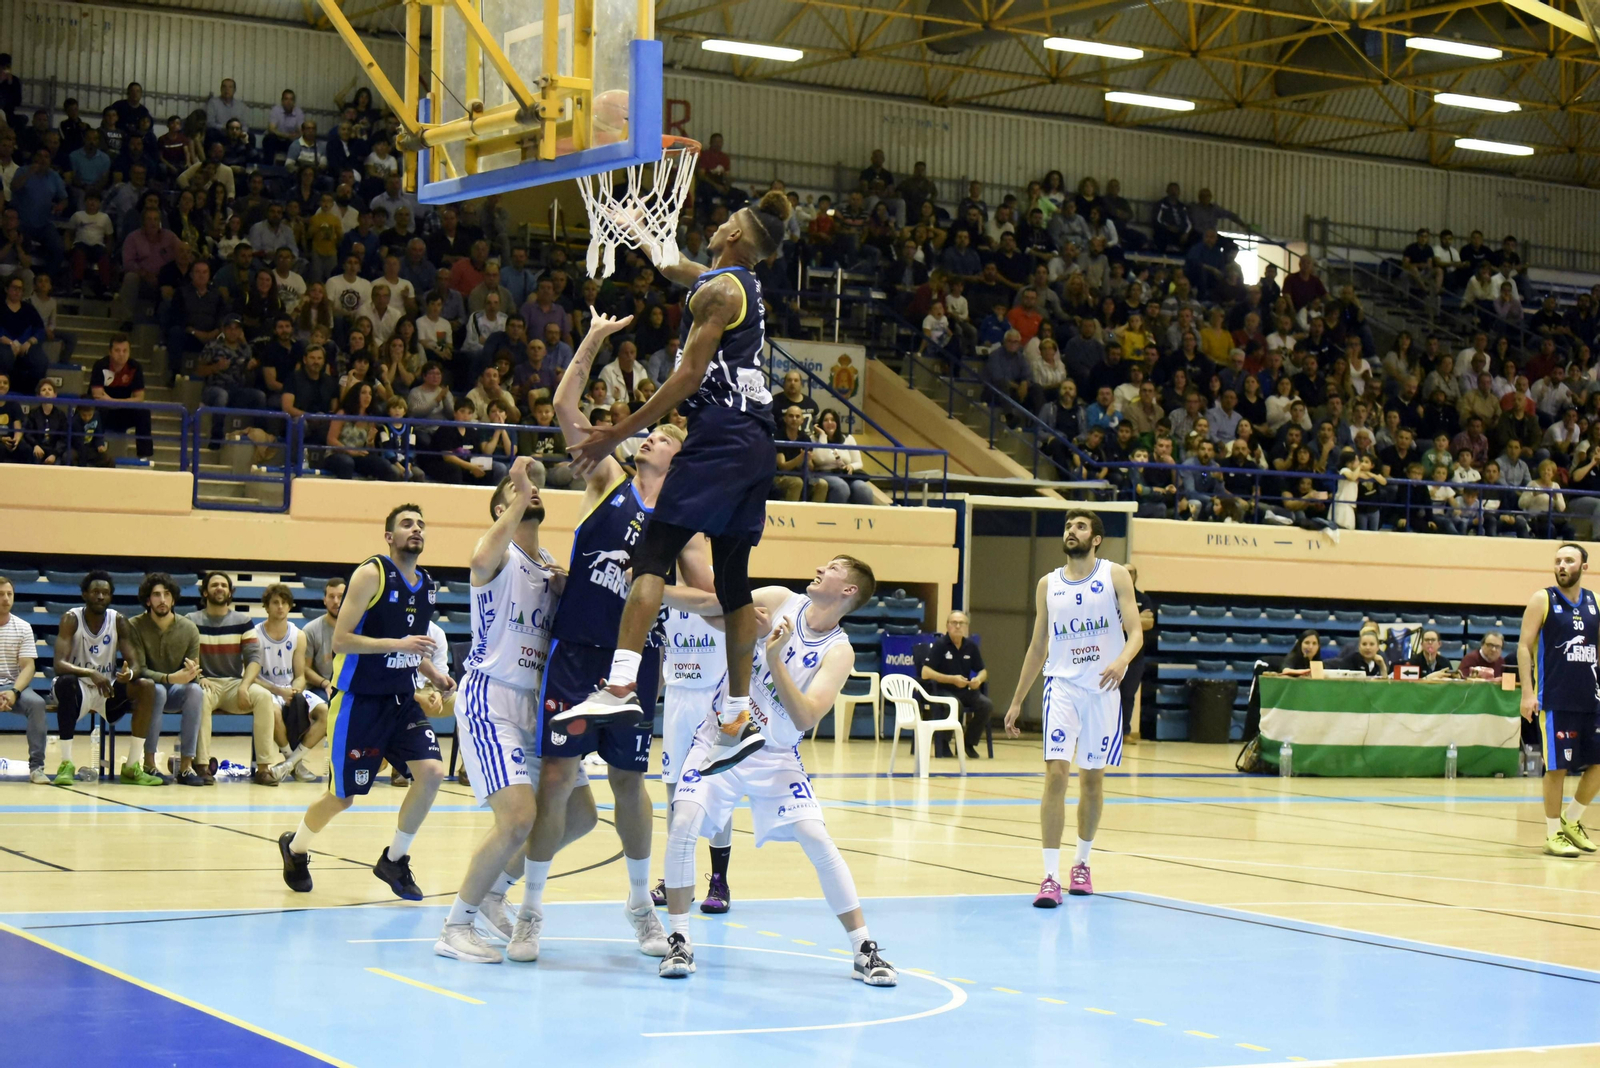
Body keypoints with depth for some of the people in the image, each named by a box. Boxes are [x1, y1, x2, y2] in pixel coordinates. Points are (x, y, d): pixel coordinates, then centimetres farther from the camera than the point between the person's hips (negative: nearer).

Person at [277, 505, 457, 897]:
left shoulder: (427, 585, 8)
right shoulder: (371, 574, -13)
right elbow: (341, 640, -18)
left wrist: (434, 674, 7)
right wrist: (398, 644, -26)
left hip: (402, 700, 6)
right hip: (359, 701, -6)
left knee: (431, 772, -13)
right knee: (343, 797, 2)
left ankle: (394, 860, 5)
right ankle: (295, 847, 32)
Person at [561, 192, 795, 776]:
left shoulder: (718, 290, -7)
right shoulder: (744, 286, 20)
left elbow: (690, 375, -14)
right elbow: (670, 265, 39)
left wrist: (617, 434, -13)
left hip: (721, 436, -9)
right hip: (757, 443, 9)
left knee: (654, 550, -13)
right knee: (732, 577, 10)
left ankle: (621, 683, -27)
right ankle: (740, 718, 11)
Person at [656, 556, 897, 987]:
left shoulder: (839, 652, -11)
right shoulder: (778, 601, -4)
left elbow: (805, 717, -23)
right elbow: (706, 603, -1)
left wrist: (774, 659, -30)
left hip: (775, 754, -1)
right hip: (721, 736, 1)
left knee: (818, 841, -12)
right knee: (682, 825, -18)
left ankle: (864, 951, -1)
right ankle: (679, 941, -3)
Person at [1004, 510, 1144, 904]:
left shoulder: (1115, 576, 0)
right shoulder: (1048, 585, 9)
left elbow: (1135, 632, -8)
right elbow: (1038, 647, 14)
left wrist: (1122, 661, -29)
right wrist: (1016, 701, 13)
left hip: (1103, 688, -1)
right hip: (1062, 684, 1)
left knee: (1093, 778, 8)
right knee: (1056, 773, -13)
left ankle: (1082, 863, 28)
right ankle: (1051, 875, -14)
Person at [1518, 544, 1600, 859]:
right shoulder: (1543, 600, -3)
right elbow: (1524, 647, -5)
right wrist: (1527, 692, -13)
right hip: (1555, 700, -5)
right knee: (1557, 766, -2)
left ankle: (1571, 820, 25)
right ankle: (1553, 834, 10)